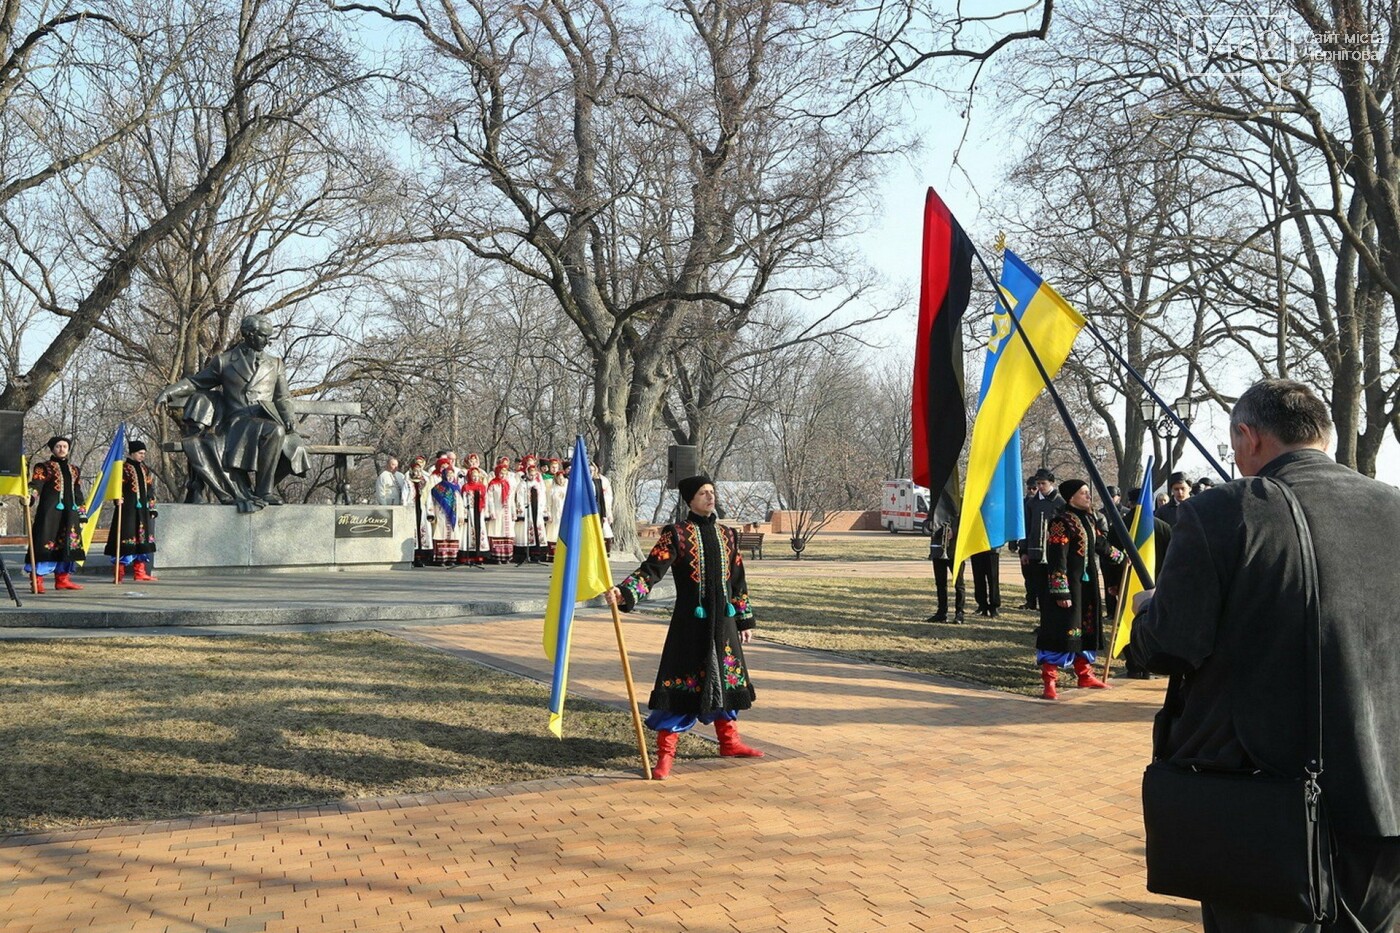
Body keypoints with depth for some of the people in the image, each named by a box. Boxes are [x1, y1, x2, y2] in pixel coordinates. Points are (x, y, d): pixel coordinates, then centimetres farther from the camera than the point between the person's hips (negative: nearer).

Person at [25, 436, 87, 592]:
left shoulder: (74, 470, 20)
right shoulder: (43, 467, 4)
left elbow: (79, 495, 22)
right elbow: (35, 486, -11)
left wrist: (82, 514, 17)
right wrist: (29, 497, -31)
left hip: (70, 515, 6)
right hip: (49, 513, -6)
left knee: (68, 545, 6)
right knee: (45, 544, -11)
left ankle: (62, 579, 14)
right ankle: (37, 581, -9)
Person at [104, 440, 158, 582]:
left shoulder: (145, 469, 17)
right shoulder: (123, 468, -3)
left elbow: (151, 489, 18)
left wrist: (152, 507, 14)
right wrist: (118, 499, -24)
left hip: (143, 511, 7)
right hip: (127, 509, -7)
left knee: (143, 539, 6)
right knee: (126, 538, -7)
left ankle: (140, 573, 11)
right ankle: (120, 572, -1)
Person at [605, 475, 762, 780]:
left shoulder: (726, 535, 10)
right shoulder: (676, 534, -6)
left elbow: (738, 581, 15)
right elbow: (652, 569, -15)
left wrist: (745, 620, 15)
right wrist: (624, 593, -31)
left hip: (723, 620, 5)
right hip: (690, 621, -5)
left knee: (727, 679, 14)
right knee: (682, 681, -5)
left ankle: (729, 741, 31)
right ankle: (665, 754, 2)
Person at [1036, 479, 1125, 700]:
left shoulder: (1090, 519, 11)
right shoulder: (1062, 522, -16)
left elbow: (1101, 545, 27)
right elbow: (1056, 560, -19)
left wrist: (1122, 558, 38)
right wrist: (1061, 591, -22)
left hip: (1087, 584, 9)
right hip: (1067, 584, -9)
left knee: (1087, 629, 15)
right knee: (1061, 630, -7)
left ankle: (1084, 675, 28)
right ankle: (1049, 682, -2)